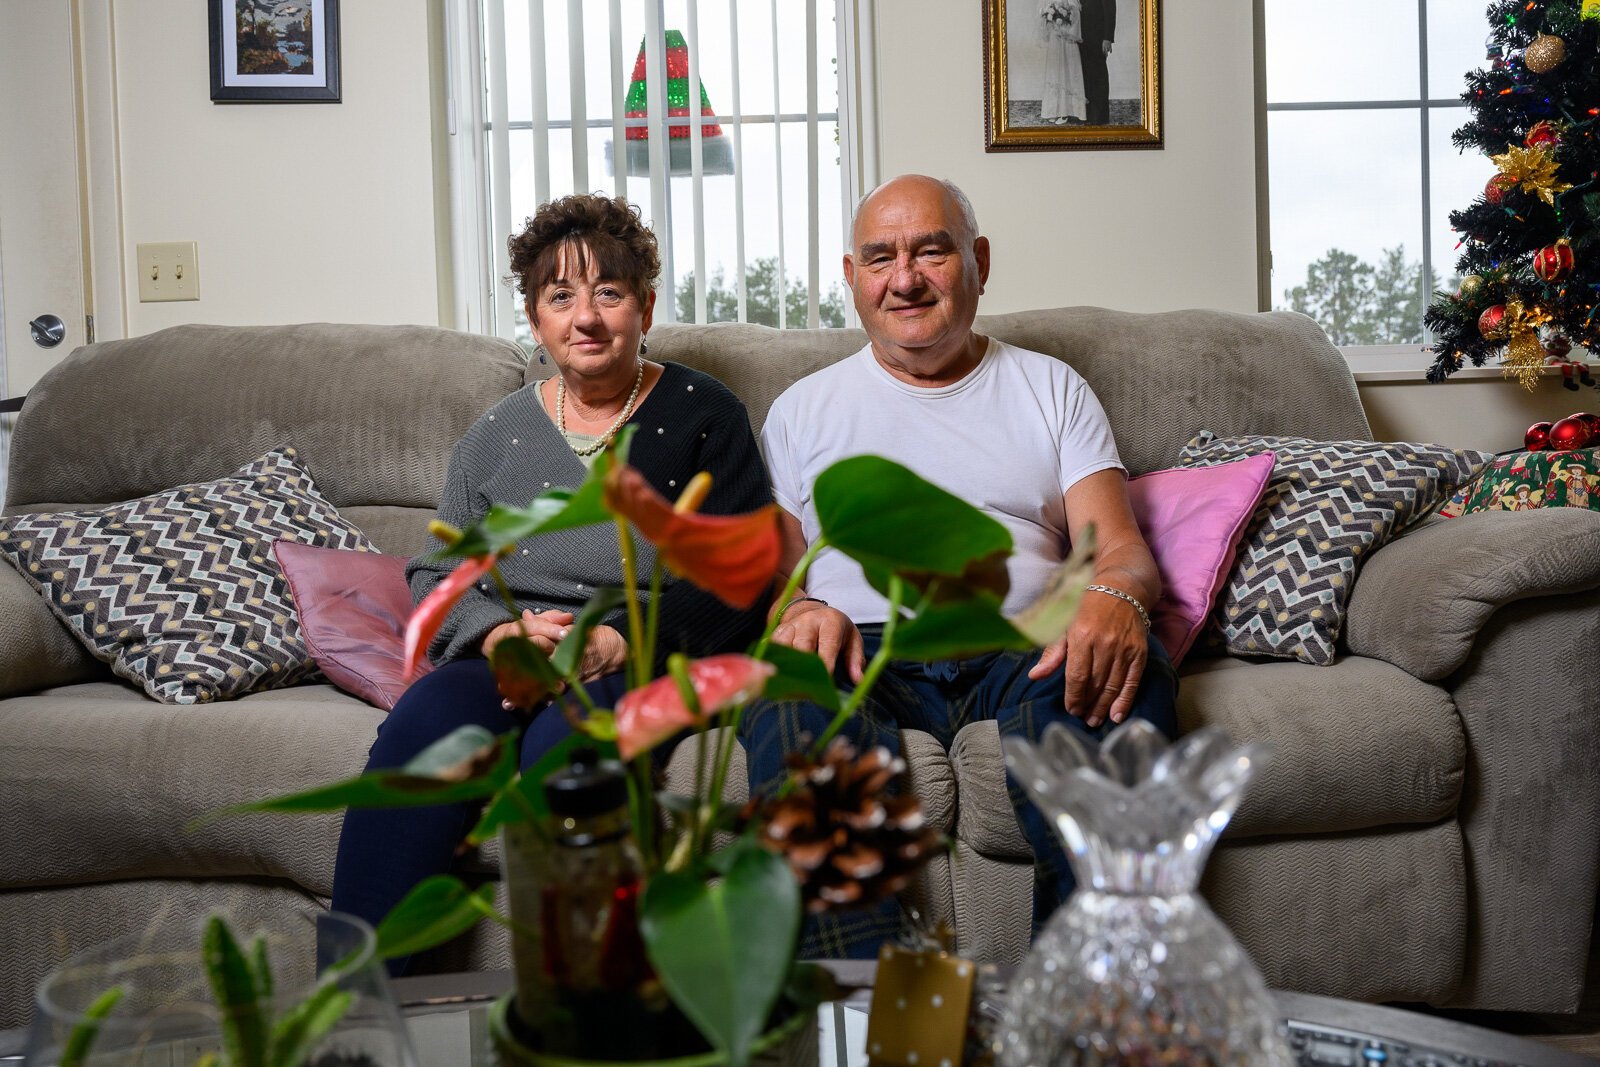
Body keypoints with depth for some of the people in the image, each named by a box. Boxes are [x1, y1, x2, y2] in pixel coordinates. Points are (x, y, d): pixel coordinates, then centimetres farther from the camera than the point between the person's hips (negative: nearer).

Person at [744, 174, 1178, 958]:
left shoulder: (1052, 390, 22)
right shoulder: (804, 409, 23)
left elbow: (1119, 546, 9)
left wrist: (1115, 594, -18)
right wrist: (797, 613, -12)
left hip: (1019, 650, 1)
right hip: (864, 651, -1)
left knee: (1122, 669, -34)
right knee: (793, 696, -37)